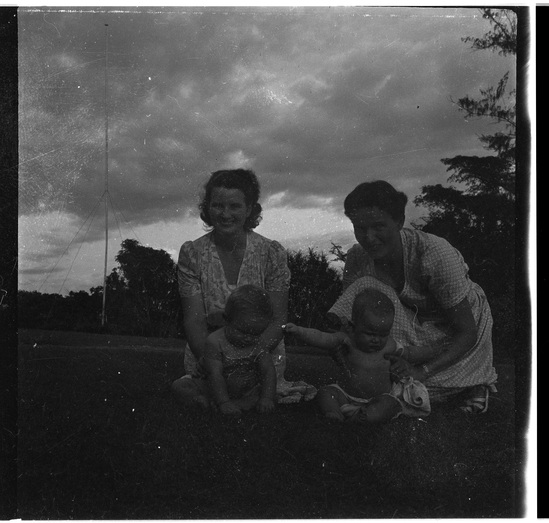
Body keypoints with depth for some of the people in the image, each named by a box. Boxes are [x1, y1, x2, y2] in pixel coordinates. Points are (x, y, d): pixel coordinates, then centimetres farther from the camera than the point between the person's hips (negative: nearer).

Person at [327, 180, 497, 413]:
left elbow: (467, 333, -28)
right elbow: (348, 314, -9)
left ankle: (477, 381, 4)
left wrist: (423, 371, -41)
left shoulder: (435, 254, -35)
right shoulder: (358, 256, -19)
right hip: (413, 319, 4)